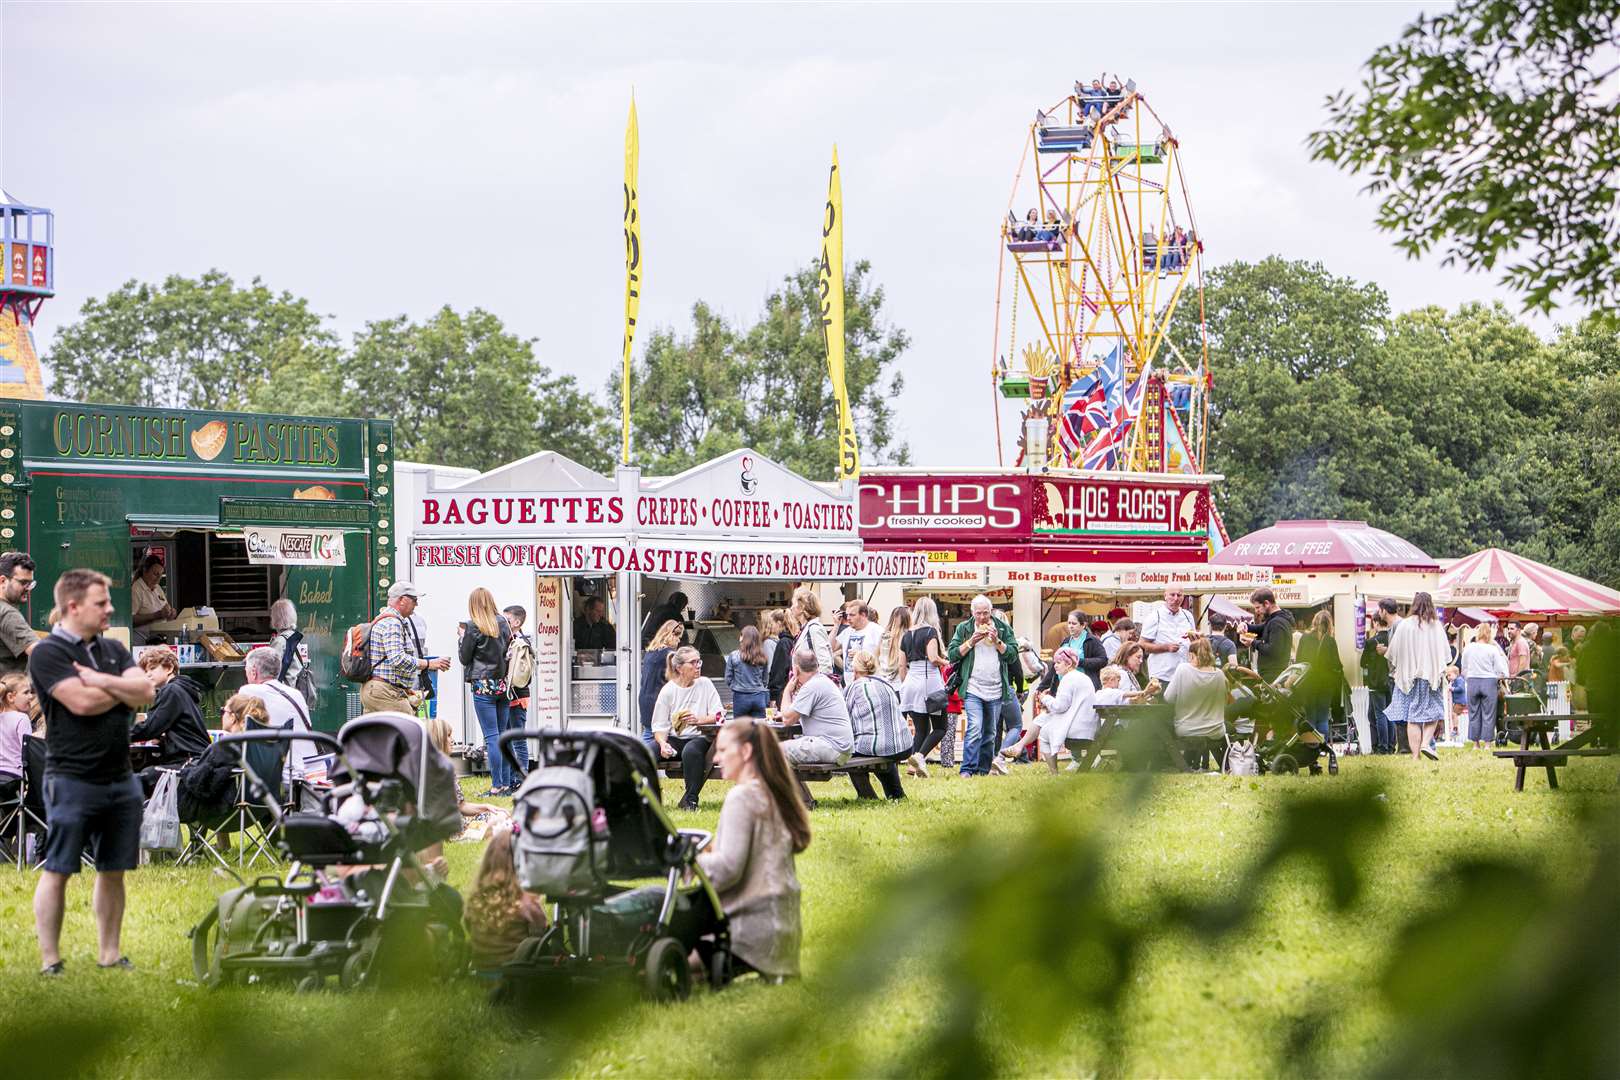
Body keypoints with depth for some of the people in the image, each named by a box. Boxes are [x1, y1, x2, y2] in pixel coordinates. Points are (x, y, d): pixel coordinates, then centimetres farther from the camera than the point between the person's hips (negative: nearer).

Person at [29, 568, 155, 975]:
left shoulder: (113, 650, 15)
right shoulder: (48, 654, -7)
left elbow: (146, 692, 1)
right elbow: (82, 702, -20)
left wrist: (100, 680, -12)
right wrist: (123, 690, -3)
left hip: (120, 780, 7)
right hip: (72, 781, -7)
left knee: (113, 870, 10)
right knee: (58, 870, -3)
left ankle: (109, 954, 18)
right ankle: (50, 960, 1)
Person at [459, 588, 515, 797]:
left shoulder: (473, 627, -11)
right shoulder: (502, 623, 5)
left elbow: (464, 658, -4)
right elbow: (508, 650, 11)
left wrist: (462, 637, 9)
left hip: (483, 686, -5)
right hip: (503, 684, 5)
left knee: (491, 737, -5)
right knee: (502, 735, 11)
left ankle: (497, 786, -5)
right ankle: (508, 783, 12)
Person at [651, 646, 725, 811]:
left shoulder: (704, 684, 4)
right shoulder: (668, 690, 2)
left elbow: (719, 715, -4)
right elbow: (659, 726, -1)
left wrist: (699, 720, -23)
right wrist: (663, 744, -22)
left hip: (698, 737, -2)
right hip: (673, 738, 2)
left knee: (691, 751, -37)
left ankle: (690, 799, -25)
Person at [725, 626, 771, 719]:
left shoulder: (734, 656, -7)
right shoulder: (762, 657, -1)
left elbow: (728, 680, 0)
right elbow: (765, 680, 6)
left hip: (741, 697, -2)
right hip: (759, 697, 2)